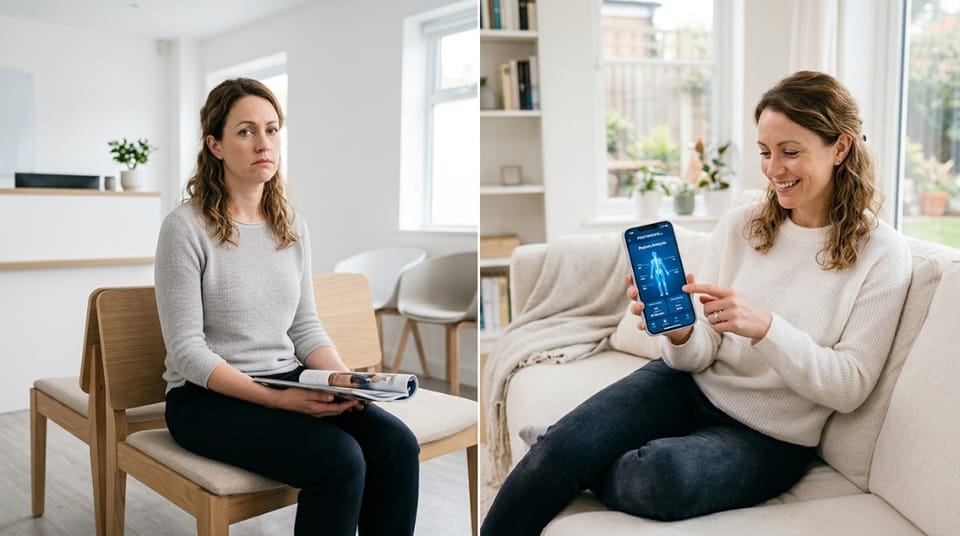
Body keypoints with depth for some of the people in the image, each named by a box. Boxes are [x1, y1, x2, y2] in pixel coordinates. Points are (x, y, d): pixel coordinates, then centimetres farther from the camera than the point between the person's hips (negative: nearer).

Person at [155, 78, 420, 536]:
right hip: (210, 397, -5)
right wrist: (277, 399, -23)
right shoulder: (186, 227, -10)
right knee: (340, 461, -28)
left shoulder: (292, 226, 8)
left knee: (397, 445, -19)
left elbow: (306, 328, 10)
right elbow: (188, 351, -13)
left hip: (290, 383, 5)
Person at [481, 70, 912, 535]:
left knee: (661, 473, -33)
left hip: (770, 436, -2)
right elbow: (698, 357, 1)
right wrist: (680, 335, -24)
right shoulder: (738, 226, 0)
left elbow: (850, 388, -10)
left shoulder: (882, 253, -7)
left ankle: (567, 467, -4)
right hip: (691, 388, 3)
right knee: (559, 447, -23)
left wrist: (765, 327, -26)